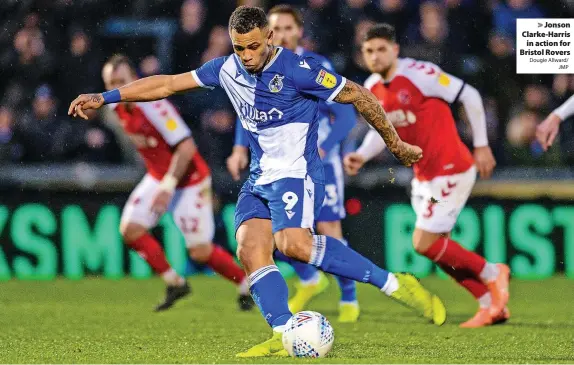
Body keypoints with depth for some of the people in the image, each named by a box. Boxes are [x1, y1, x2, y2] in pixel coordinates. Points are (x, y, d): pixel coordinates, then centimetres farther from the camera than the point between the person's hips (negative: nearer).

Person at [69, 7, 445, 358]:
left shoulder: (296, 69, -13)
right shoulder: (228, 70, 7)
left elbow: (359, 96, -5)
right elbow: (168, 83, 13)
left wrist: (396, 145, 3)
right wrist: (105, 97, 12)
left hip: (297, 171, -7)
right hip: (260, 177, 7)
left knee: (293, 243, -30)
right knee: (251, 249, -14)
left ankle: (392, 283, -24)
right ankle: (284, 337, -17)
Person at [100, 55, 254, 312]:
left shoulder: (154, 106, -27)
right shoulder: (118, 107, -3)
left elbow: (187, 148, -28)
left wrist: (169, 186, -28)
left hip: (190, 180, -8)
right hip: (158, 177, 8)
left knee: (200, 251, -7)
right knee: (130, 229, -8)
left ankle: (246, 285, 17)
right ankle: (175, 284, 8)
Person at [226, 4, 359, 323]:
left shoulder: (319, 68, -12)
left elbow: (347, 116, -14)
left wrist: (320, 151, -26)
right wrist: (241, 148, -4)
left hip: (321, 162, -4)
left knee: (329, 231, -9)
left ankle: (349, 300, 11)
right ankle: (310, 280, 21)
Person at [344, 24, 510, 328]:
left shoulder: (419, 74, -20)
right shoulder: (372, 89, 3)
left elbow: (469, 96, -14)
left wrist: (481, 146, -10)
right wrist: (362, 156, -3)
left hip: (451, 170, -8)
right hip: (423, 175, 8)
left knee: (424, 243, -11)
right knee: (437, 248, 9)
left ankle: (491, 274, 8)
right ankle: (492, 304, 20)